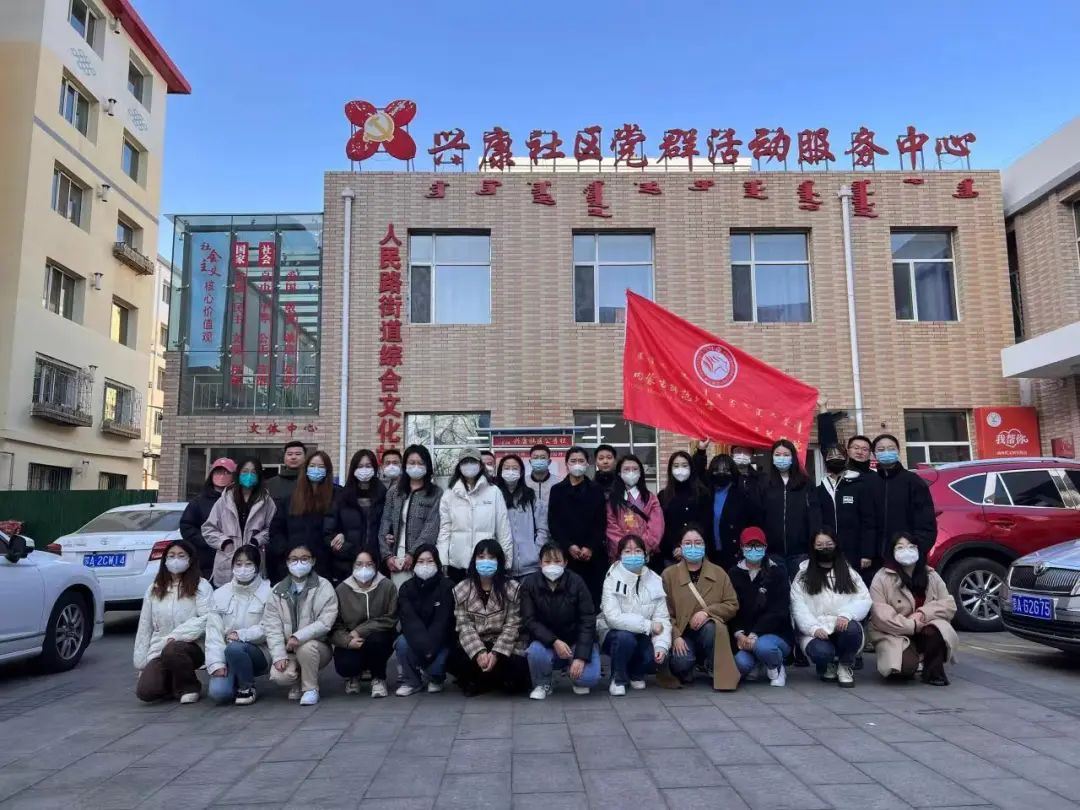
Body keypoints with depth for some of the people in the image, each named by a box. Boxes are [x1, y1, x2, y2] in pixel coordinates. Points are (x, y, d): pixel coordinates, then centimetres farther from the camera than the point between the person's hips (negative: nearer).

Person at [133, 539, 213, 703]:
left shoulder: (201, 586, -3)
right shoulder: (154, 589, 11)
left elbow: (206, 620, -13)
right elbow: (144, 628, 13)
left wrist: (175, 636, -19)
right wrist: (141, 662, 10)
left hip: (190, 646, -3)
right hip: (158, 652, 4)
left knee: (171, 650, -36)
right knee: (145, 691, -20)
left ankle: (189, 686, -6)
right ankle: (173, 684, 15)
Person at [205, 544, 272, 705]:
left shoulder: (268, 592, -7)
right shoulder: (220, 594, 5)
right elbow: (213, 631, -1)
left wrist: (241, 635, -23)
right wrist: (216, 663, -11)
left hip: (259, 651, -3)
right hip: (227, 656, 3)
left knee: (234, 648, -34)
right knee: (217, 692, -21)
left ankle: (247, 688, -6)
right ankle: (237, 681, 16)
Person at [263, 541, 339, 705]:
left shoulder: (323, 587, -4)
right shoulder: (278, 591, 6)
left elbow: (326, 622, -14)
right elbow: (271, 626, -2)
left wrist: (299, 636, -26)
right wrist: (279, 655, -14)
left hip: (316, 647, -2)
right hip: (288, 650, 2)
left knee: (305, 647, -35)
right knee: (279, 676, -26)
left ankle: (310, 688, -8)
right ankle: (298, 682, 11)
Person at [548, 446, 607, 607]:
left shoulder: (596, 489, 9)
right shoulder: (557, 489, 9)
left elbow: (601, 522, 3)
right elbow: (553, 523, 3)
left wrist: (591, 547, -10)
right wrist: (568, 546, -9)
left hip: (593, 554, 0)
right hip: (566, 553, 0)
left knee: (594, 594, -4)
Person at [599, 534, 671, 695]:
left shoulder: (655, 581, -4)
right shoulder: (613, 579, -15)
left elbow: (662, 618, -9)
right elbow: (613, 617, -27)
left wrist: (662, 645, -27)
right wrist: (649, 625, -26)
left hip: (642, 637, 3)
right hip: (614, 633, -3)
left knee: (657, 656, -25)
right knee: (625, 637, -35)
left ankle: (636, 673, 12)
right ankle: (618, 678, -5)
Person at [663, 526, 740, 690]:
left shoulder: (718, 573, 4)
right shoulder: (669, 574, 0)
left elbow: (733, 605, 0)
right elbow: (665, 611, -3)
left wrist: (707, 612, -16)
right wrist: (676, 636, -17)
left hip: (711, 631, 1)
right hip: (683, 634, -1)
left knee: (710, 627, -36)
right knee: (682, 663, -32)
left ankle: (716, 671, -9)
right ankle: (683, 671, 8)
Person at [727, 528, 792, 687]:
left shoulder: (777, 572, -1)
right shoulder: (734, 573, 7)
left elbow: (778, 611, -9)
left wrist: (754, 635, -18)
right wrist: (739, 634, -16)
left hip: (775, 633, -2)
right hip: (743, 636, 2)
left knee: (763, 646, -35)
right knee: (740, 663, -28)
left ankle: (777, 668, 1)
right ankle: (756, 666, 11)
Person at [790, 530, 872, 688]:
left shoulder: (849, 573, 14)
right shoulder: (803, 575, 8)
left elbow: (864, 600, 1)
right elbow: (798, 607, -3)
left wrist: (846, 614, -19)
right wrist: (814, 628, -20)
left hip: (843, 627, 2)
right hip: (816, 632, -1)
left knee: (852, 629, -34)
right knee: (822, 652, -34)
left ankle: (845, 666, -2)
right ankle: (827, 666, 8)